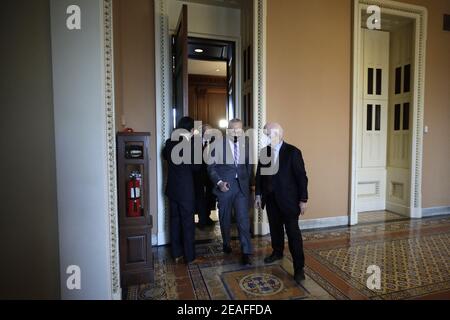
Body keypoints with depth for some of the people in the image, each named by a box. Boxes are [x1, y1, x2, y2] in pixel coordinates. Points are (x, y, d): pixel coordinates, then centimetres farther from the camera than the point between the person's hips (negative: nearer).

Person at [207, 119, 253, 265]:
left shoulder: (246, 145, 3)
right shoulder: (218, 144, -5)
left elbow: (249, 165, 11)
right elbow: (211, 166, -4)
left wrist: (248, 182, 5)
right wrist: (219, 182, -15)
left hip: (242, 186, 1)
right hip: (224, 186, -1)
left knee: (243, 219, -3)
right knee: (225, 218, 14)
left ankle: (246, 252, 5)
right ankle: (227, 243, 38)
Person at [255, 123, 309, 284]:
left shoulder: (293, 152, -12)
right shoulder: (264, 151, 3)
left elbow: (301, 177, -11)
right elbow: (259, 174, 9)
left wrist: (303, 200, -11)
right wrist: (258, 194, 8)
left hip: (288, 199, -5)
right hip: (270, 199, 5)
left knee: (293, 232, -1)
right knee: (275, 228, 19)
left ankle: (299, 268, 9)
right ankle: (277, 252, 41)